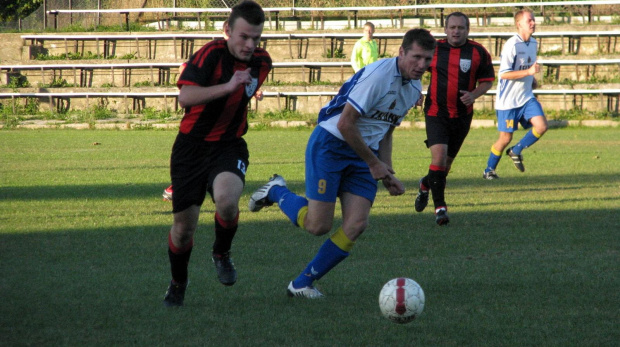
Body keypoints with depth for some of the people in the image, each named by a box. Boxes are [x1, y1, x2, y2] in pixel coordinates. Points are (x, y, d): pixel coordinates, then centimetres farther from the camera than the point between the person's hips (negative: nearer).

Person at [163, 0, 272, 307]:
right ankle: (178, 283, 32)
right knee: (183, 226, 4)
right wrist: (227, 86, -39)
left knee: (226, 200, -29)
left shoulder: (262, 62, 1)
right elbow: (185, 97, -31)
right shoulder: (211, 54, -17)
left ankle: (222, 254, 1)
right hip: (192, 146, -2)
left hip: (229, 147, 2)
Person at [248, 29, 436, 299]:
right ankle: (276, 191, 20)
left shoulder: (414, 88, 7)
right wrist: (374, 163, -12)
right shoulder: (378, 75, -21)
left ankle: (303, 283, 3)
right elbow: (345, 124, -22)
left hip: (364, 153, 8)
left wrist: (388, 175, 11)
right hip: (330, 145, -8)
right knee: (318, 225, -10)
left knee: (356, 225, -9)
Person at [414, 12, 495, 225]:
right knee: (439, 155, -19)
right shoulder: (434, 49, -2)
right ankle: (440, 207, -14)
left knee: (447, 162, 13)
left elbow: (487, 80, 5)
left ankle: (426, 185, 45)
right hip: (436, 112, -2)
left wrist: (474, 94, -13)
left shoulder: (479, 53, -1)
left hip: (462, 115, 2)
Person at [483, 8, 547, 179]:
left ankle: (516, 151, 10)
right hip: (508, 100, -6)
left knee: (541, 126, -13)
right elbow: (503, 74, -22)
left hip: (526, 97, 6)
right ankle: (489, 170, 21)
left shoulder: (533, 43, 8)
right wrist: (529, 72, -27)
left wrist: (532, 80, 9)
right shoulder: (512, 45, -17)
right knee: (505, 138, 1)